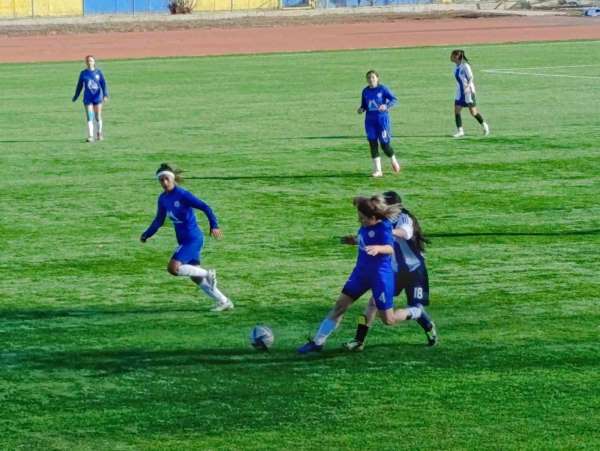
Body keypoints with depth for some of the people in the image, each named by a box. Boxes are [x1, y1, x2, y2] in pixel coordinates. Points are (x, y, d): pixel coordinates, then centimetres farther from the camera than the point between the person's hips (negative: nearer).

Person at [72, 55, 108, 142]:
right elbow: (79, 85, 12)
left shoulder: (98, 72, 0)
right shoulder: (83, 73, 3)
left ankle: (99, 134, 28)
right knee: (89, 117, -7)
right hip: (88, 98, 0)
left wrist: (105, 95, -15)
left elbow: (103, 84, -3)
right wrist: (75, 97, 17)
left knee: (98, 117, 7)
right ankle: (90, 136, -8)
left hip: (97, 98, 0)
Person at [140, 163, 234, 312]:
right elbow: (159, 221, 19)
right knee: (195, 277, 8)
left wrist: (214, 226, -27)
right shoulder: (163, 199, 8)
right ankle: (224, 302, 17)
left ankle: (208, 274, -5)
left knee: (173, 268, -20)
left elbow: (204, 207, -17)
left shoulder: (182, 195, -15)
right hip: (184, 240, 8)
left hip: (193, 239, -8)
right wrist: (146, 235, 9)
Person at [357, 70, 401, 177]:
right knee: (373, 144, -1)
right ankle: (377, 170, 4)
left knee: (385, 144, -4)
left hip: (383, 119, -4)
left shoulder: (383, 89, -6)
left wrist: (386, 106, -30)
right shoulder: (365, 91, 7)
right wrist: (361, 109, -7)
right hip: (370, 120, 4)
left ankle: (394, 161, 27)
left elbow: (394, 99, -12)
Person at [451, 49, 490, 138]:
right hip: (460, 92, 7)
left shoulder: (465, 66, -16)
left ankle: (484, 126, 19)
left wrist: (467, 87, -30)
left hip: (468, 91, -7)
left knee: (473, 112, -2)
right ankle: (460, 131, 0)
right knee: (456, 110, -4)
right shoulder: (457, 66, 7)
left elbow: (471, 78, -16)